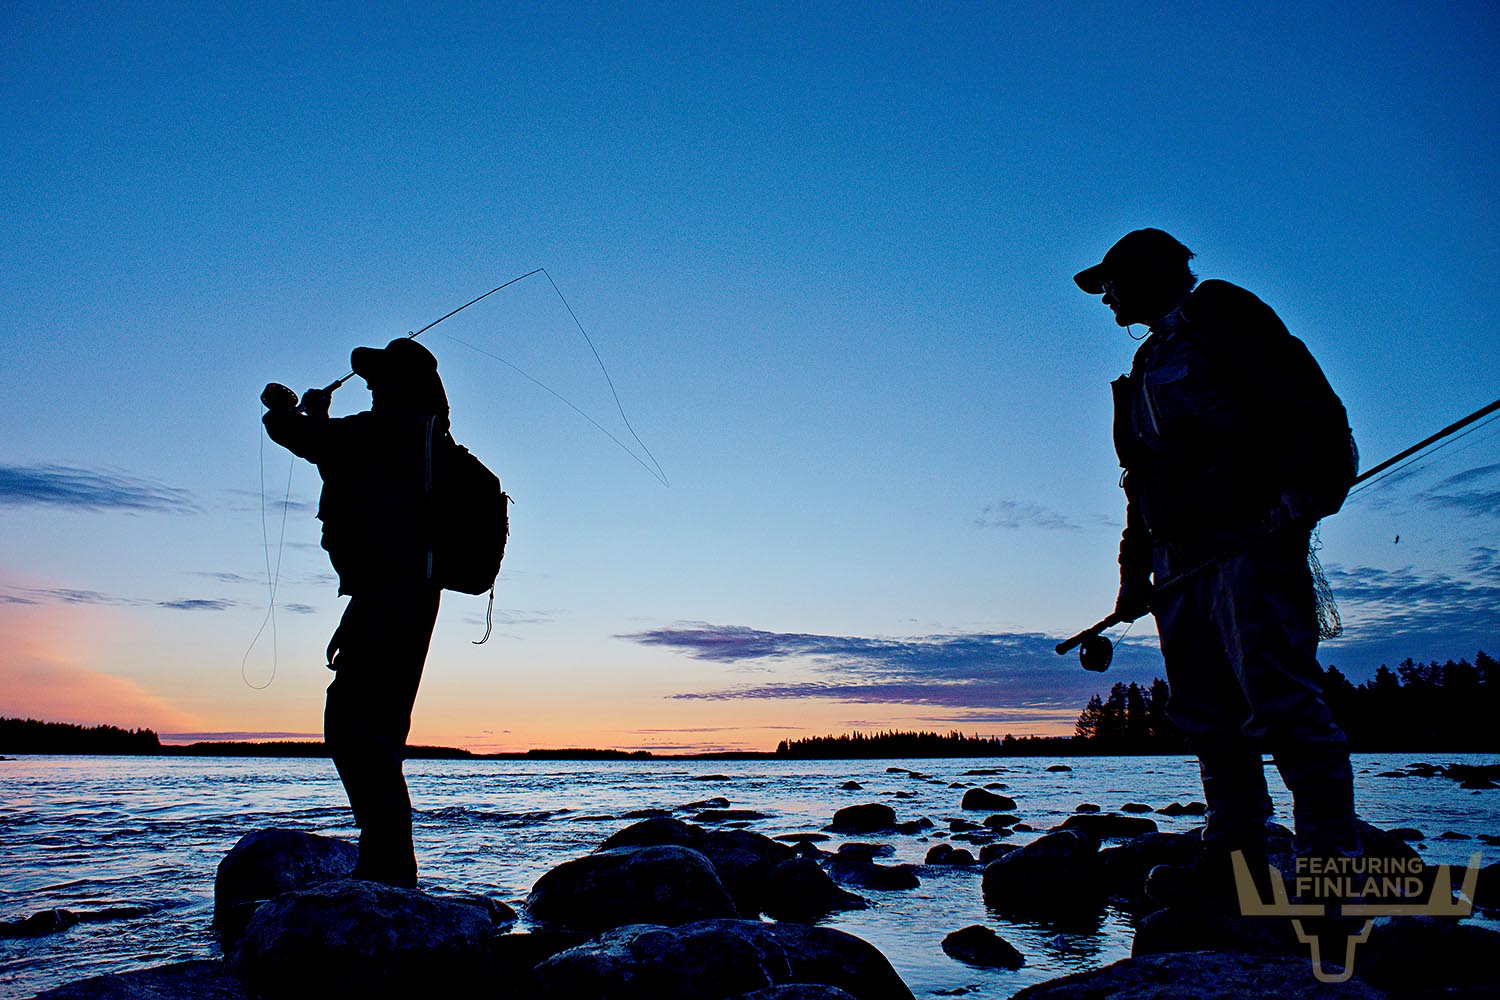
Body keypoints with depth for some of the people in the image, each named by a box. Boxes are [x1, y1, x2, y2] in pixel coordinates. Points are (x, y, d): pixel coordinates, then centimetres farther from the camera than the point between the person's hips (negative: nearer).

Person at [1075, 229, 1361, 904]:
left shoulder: (1219, 312, 4)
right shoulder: (1149, 366, 28)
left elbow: (1308, 401, -8)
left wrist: (1305, 487, -21)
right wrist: (1135, 568, 17)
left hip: (1251, 534, -8)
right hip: (1184, 555, 8)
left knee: (1276, 693, -15)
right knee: (1207, 710, 4)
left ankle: (1330, 857, -10)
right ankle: (1235, 860, 8)